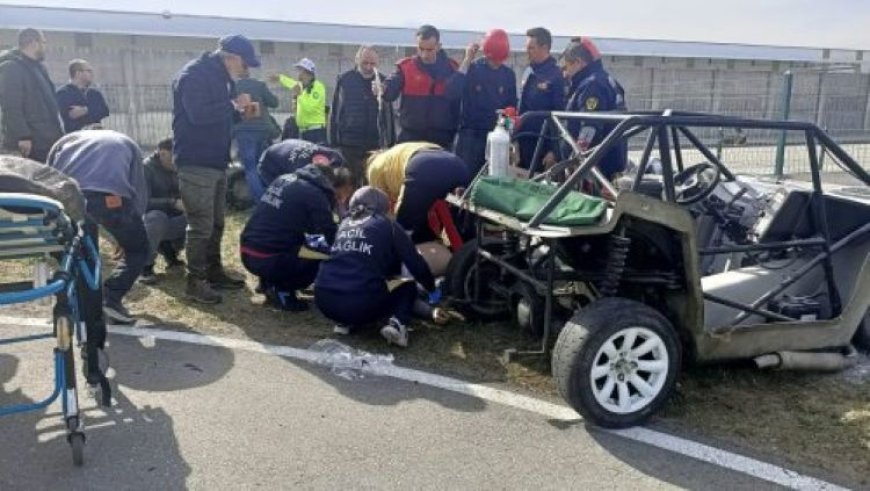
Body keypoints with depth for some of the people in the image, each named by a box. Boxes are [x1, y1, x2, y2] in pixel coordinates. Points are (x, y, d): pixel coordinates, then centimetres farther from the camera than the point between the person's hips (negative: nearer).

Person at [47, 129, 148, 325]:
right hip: (110, 196, -2)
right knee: (137, 248, 18)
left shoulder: (68, 139, 39)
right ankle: (111, 298, 1)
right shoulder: (128, 144, 37)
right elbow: (140, 190, 31)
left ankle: (88, 310, 20)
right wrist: (130, 227, 42)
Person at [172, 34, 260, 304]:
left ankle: (214, 272, 29)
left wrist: (240, 110, 4)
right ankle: (195, 282, 3)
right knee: (201, 225, -6)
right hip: (196, 162, -10)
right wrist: (233, 105, -17)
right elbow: (199, 114, -27)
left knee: (216, 223, 16)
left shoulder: (222, 77, 15)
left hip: (217, 161, 10)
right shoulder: (194, 74, -14)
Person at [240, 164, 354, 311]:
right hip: (267, 260, -8)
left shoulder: (286, 178, 13)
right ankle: (282, 289, 1)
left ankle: (270, 281, 17)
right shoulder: (315, 194, -11)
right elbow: (332, 237, -9)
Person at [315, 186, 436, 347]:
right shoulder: (386, 225, 12)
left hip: (324, 301, 5)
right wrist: (431, 287, 29)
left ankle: (344, 321, 16)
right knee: (408, 287, 22)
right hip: (363, 303, -5)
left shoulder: (344, 224, 24)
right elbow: (415, 263, 10)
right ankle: (397, 323, -4)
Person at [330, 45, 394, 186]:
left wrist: (389, 143, 5)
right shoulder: (344, 79, 2)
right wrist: (333, 143, 0)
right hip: (348, 145, -1)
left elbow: (389, 115, 8)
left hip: (376, 145, 1)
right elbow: (334, 113, 4)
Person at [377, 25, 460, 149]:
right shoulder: (405, 67, 1)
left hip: (441, 138, 1)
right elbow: (391, 90, -13)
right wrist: (382, 90, -37)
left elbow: (458, 104, 6)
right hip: (411, 137, -1)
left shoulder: (451, 69, 4)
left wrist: (456, 134, 1)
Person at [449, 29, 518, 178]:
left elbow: (512, 108, 12)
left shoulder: (508, 75, 7)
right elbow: (453, 92, -19)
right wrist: (467, 61, -19)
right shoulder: (471, 69, -2)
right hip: (470, 135, -3)